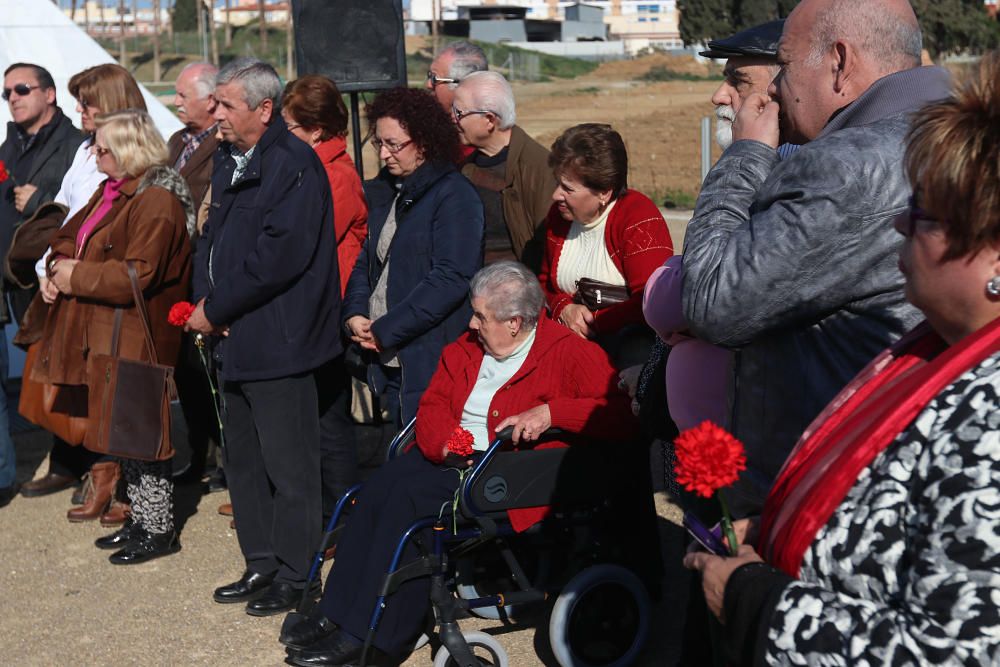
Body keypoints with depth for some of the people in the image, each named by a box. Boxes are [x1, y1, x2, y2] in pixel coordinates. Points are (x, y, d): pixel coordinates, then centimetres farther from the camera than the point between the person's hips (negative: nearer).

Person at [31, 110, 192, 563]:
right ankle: (141, 520, 29)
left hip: (136, 341, -10)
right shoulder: (111, 192, 13)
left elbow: (136, 275, -24)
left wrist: (77, 277, -14)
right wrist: (61, 263, -2)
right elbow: (70, 235, 21)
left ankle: (159, 530, 10)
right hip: (108, 338, 10)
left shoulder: (156, 201, -18)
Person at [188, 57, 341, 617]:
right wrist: (205, 297, 0)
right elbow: (213, 235, 19)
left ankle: (292, 576, 12)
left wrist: (216, 308, -15)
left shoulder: (294, 166, -15)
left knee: (288, 464, 0)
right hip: (236, 339, 10)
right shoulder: (229, 161, 14)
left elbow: (278, 256, -23)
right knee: (243, 459, 17)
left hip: (278, 339, -10)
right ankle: (261, 565, 30)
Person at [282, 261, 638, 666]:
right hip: (451, 458, 7)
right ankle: (337, 614, -15)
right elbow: (432, 404, 14)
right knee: (378, 485, -20)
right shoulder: (466, 348, 16)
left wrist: (550, 413, -24)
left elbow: (621, 416, -14)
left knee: (413, 495, -28)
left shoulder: (572, 354, -6)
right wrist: (446, 443, -7)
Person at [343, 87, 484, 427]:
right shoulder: (384, 192, 15)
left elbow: (452, 278, -17)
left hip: (432, 359, -7)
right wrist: (355, 314, -1)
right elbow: (366, 260, 19)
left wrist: (385, 330, -16)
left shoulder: (455, 196, -9)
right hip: (387, 359, 7)